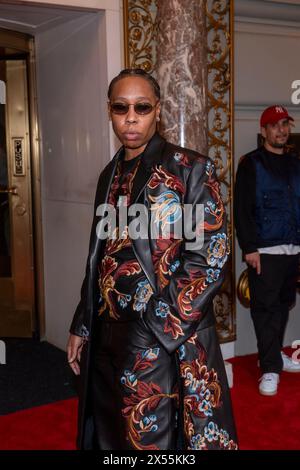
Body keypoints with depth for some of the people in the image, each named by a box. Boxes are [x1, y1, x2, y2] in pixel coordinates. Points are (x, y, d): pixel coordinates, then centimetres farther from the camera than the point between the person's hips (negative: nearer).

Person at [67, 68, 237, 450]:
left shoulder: (190, 169, -9)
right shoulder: (110, 175, 10)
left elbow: (210, 256, -14)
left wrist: (161, 327, -17)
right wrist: (81, 327, 13)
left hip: (167, 340, -6)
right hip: (107, 335, 6)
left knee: (152, 438, 7)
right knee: (111, 436, 18)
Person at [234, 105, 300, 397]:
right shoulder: (251, 164, -2)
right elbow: (242, 209, -9)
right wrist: (249, 248, -15)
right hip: (264, 251, -5)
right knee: (265, 307, -3)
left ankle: (274, 355, 28)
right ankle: (270, 368, 3)